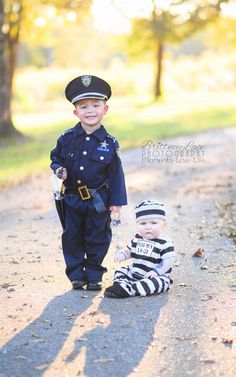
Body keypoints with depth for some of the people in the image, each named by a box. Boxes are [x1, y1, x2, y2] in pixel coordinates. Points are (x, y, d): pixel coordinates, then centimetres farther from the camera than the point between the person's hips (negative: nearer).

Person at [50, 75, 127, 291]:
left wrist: (116, 202, -5)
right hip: (72, 199, 2)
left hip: (99, 201, -2)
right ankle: (77, 275, 23)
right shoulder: (67, 139, -3)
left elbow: (116, 174, -4)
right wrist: (59, 169, -12)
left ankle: (94, 276, 22)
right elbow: (56, 157, 11)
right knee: (72, 237, 10)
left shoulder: (109, 143, -7)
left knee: (97, 239, 8)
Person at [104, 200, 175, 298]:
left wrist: (156, 271, -30)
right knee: (120, 272, 4)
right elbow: (129, 250, 22)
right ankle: (120, 284, -27)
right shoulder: (137, 239, 9)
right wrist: (121, 254, -1)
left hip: (156, 276, -7)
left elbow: (168, 261, -19)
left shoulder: (165, 243, -13)